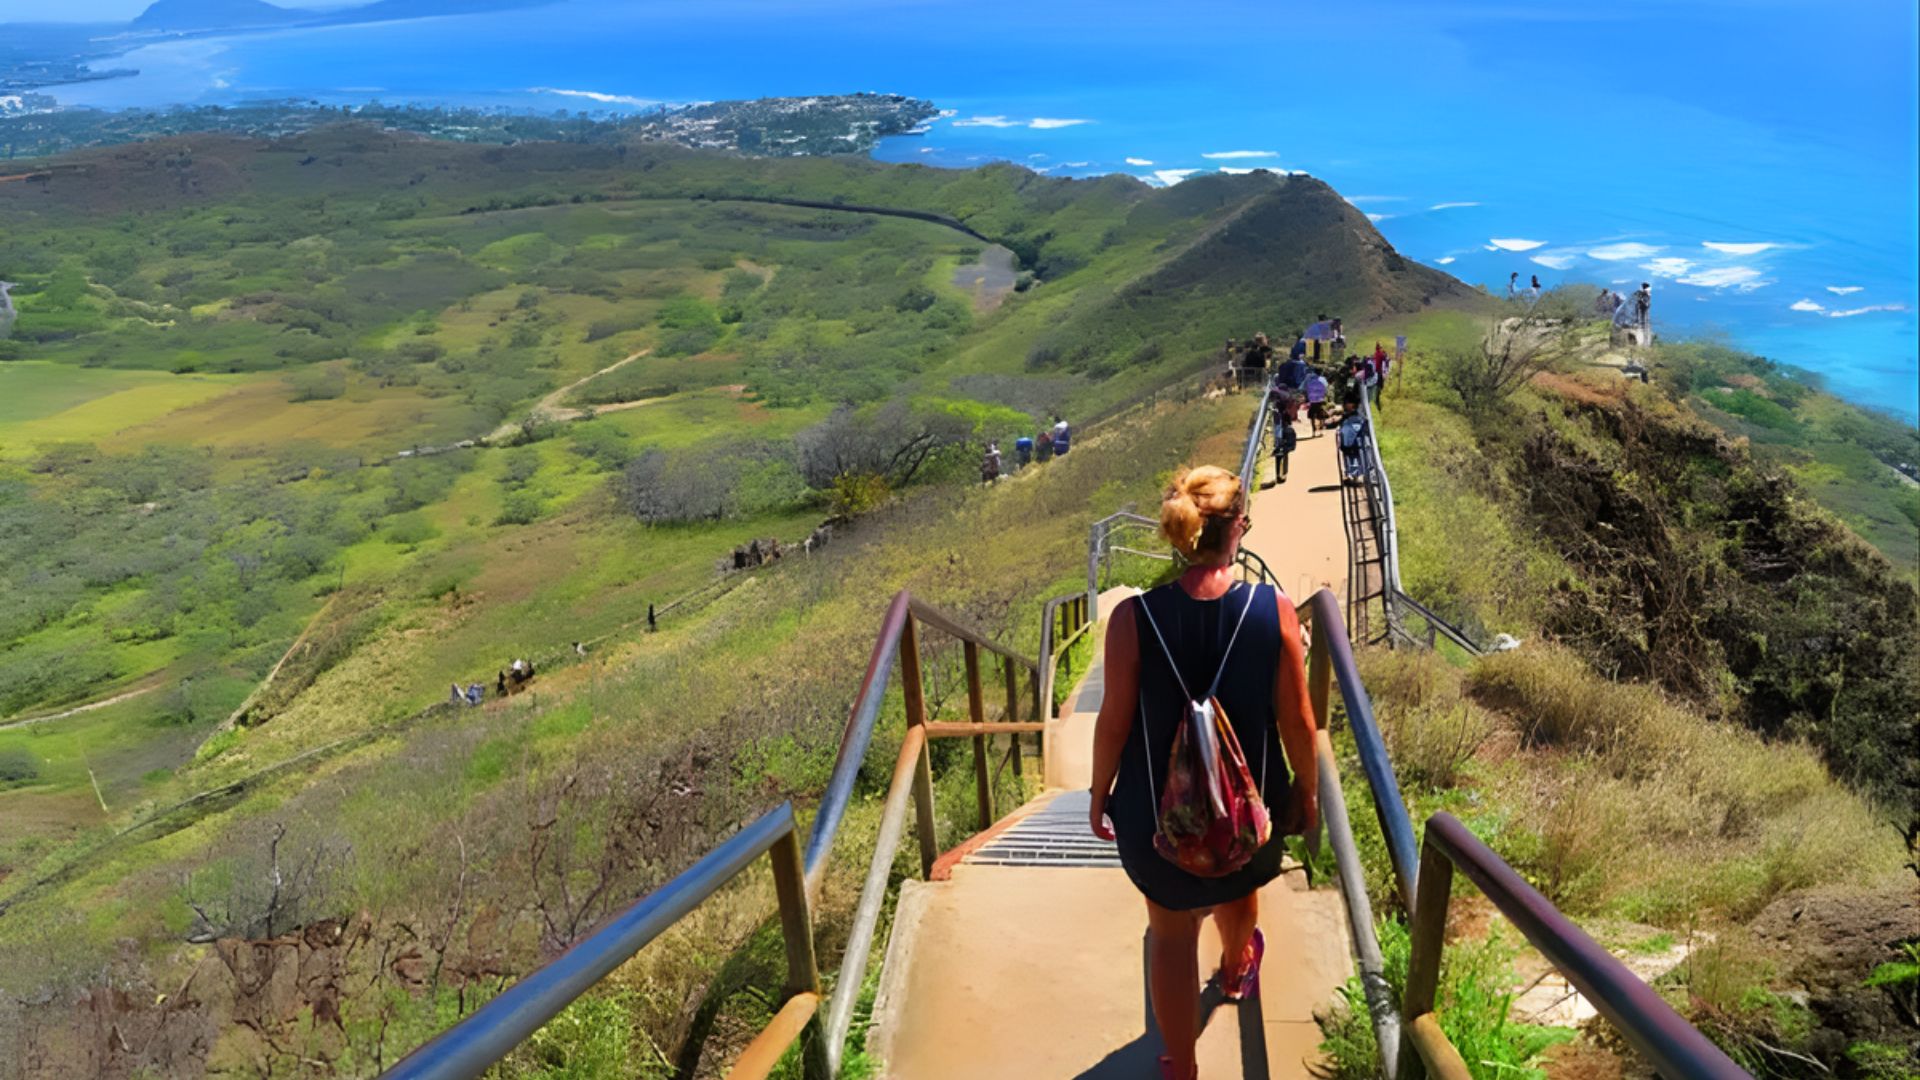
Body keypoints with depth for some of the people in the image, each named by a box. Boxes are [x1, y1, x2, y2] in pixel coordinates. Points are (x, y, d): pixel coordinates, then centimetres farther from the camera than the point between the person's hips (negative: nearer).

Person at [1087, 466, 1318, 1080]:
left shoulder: (1134, 618, -23)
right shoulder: (1274, 611, -20)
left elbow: (1114, 721, -13)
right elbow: (1297, 721, -10)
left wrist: (1100, 793, 4)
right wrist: (1306, 791, 8)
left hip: (1158, 806, -2)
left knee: (1171, 931, 20)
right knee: (1238, 885, 35)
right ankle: (1236, 970, 67)